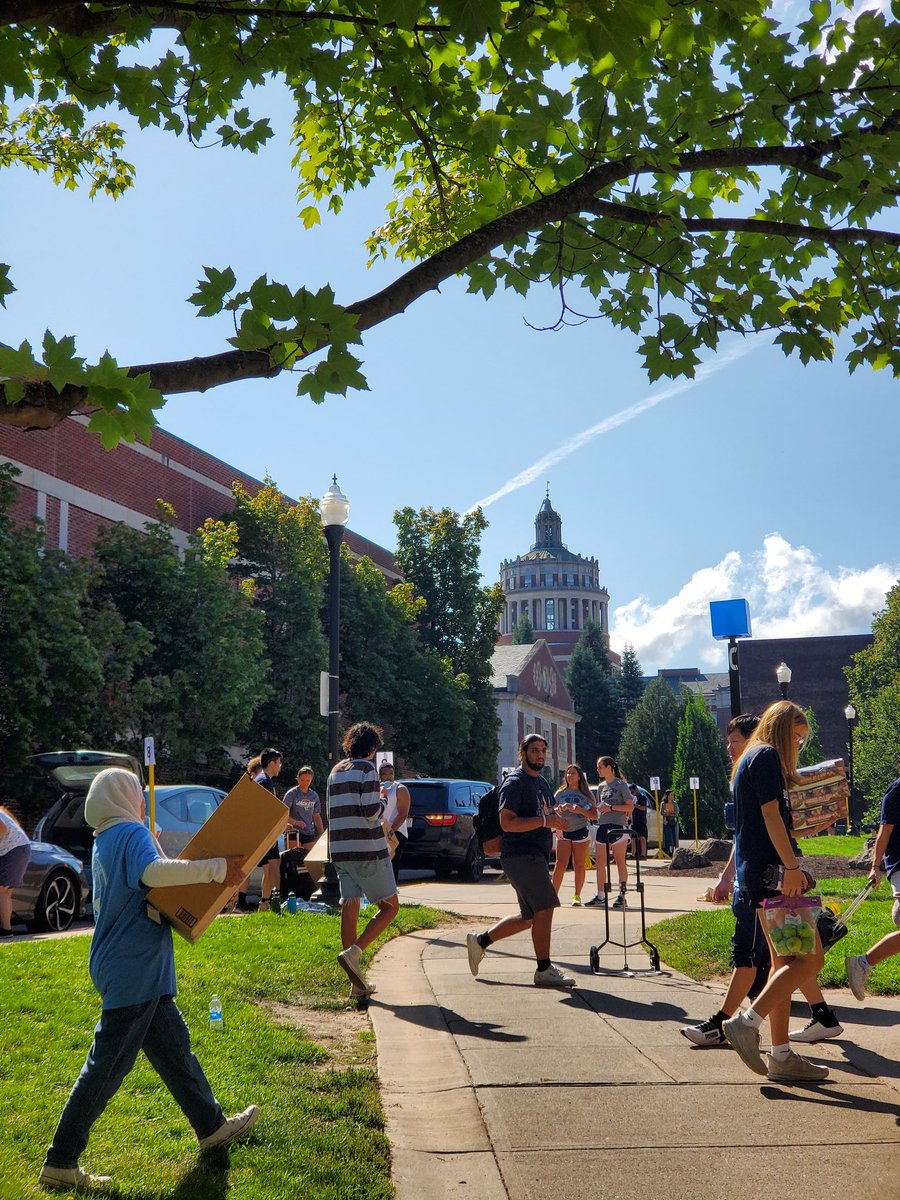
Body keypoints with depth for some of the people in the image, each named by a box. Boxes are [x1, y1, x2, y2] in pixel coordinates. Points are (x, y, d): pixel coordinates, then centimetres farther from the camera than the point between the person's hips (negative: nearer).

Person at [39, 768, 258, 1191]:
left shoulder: (105, 841, 15)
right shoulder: (131, 833, -14)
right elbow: (154, 872, -35)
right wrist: (217, 868, -33)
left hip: (139, 970, 10)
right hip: (133, 969, -10)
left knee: (174, 1046, 17)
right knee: (108, 1064, -3)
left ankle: (212, 1126, 28)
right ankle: (60, 1163, 3)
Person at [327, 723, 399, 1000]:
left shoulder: (336, 771, 15)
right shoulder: (367, 769, -9)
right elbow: (371, 812, -17)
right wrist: (381, 801, 4)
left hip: (340, 851, 7)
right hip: (368, 851, -7)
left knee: (349, 909, 5)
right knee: (390, 906, 4)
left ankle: (357, 984, 6)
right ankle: (353, 952, -15)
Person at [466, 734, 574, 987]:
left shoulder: (541, 782, 19)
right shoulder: (514, 782, -11)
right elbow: (507, 823, -20)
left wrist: (556, 819, 6)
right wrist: (545, 820, -24)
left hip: (536, 857, 10)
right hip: (521, 855, -10)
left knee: (529, 917, 13)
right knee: (545, 908, -12)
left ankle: (480, 941, 24)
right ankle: (544, 971, -4)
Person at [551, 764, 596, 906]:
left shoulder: (586, 794, 6)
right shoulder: (560, 793, 11)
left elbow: (594, 814, 1)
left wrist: (580, 810, -15)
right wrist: (561, 808, -12)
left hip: (580, 832, -1)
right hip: (563, 832, 1)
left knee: (580, 866, 2)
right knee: (560, 865, -8)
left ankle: (577, 896, 12)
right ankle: (554, 894, -8)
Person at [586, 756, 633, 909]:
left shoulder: (620, 784, -4)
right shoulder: (602, 786, 16)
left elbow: (630, 806, -8)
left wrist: (611, 808, -14)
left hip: (618, 827, -7)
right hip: (602, 826, 7)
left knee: (620, 863, -1)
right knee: (600, 863, 4)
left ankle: (622, 897, 4)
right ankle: (600, 897, 9)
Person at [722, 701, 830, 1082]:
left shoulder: (750, 759, 23)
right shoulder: (767, 756, -7)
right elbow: (771, 814, -17)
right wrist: (792, 866, -21)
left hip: (754, 874, 11)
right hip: (770, 870, -11)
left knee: (784, 961, 11)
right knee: (810, 958, -10)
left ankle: (781, 1057, 12)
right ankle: (747, 1023, -11)